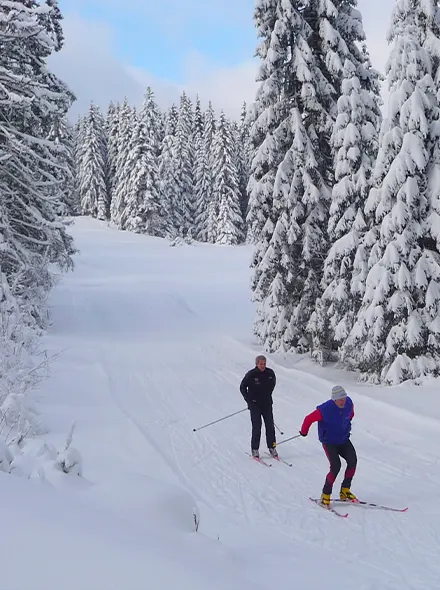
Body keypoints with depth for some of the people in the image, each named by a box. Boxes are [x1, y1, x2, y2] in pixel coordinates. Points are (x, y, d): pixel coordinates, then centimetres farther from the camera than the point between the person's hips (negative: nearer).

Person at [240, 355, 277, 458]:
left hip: (267, 404, 4)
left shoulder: (270, 373, -2)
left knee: (270, 426, 3)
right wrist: (249, 400, -5)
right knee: (257, 427, -7)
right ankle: (254, 449, 3)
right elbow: (242, 387, -1)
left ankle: (272, 447, 13)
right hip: (255, 405, -4)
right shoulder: (251, 374, -12)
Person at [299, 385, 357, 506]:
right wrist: (303, 432, 1)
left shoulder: (349, 403, -11)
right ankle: (325, 495, -4)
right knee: (336, 466, -20)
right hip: (329, 442, -5)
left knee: (352, 461, -14)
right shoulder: (325, 409, -28)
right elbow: (309, 419, -16)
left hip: (343, 440, 5)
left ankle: (345, 490, 2)